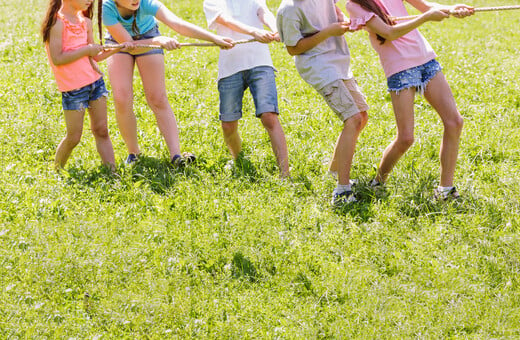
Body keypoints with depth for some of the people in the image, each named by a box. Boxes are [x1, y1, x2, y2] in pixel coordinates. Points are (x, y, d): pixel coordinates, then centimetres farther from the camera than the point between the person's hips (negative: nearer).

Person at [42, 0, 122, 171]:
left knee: (101, 131, 5)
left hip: (95, 81, 6)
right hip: (73, 87, -6)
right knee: (74, 137, 1)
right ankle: (57, 170, 22)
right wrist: (87, 49, -17)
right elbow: (57, 59, -20)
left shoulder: (85, 21, 9)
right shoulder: (57, 22, -14)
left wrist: (118, 47, 1)